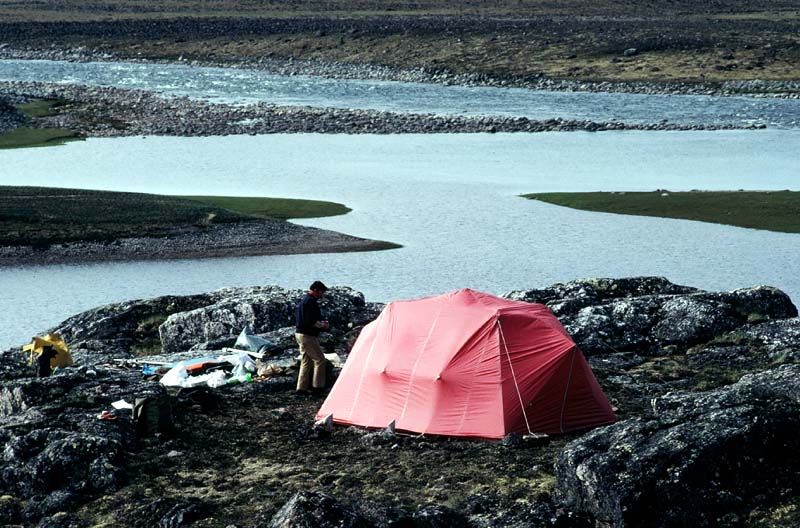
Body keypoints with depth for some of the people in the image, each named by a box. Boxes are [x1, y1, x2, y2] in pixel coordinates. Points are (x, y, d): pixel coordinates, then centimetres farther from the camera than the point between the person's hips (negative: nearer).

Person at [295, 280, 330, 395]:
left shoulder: (303, 300, 16)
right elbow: (310, 321, -25)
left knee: (306, 361, 14)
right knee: (320, 360, -5)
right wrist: (322, 325, -9)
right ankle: (317, 386, -4)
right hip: (308, 336, -11)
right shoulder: (310, 302, -18)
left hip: (299, 333, 11)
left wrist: (320, 323, 12)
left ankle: (302, 387, 14)